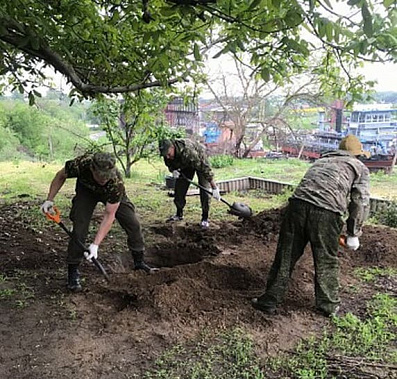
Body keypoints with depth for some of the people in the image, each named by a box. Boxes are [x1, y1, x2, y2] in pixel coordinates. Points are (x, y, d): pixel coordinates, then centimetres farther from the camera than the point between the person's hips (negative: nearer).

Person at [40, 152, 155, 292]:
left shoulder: (116, 183, -41)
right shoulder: (80, 164, -39)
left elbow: (109, 215, -35)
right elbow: (60, 176, -14)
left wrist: (95, 244, -38)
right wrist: (49, 200, -16)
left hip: (111, 194, 0)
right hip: (86, 191, 0)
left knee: (133, 224, -6)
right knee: (79, 228, -16)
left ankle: (139, 262, 14)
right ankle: (73, 272, -1)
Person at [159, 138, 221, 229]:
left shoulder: (188, 151, -44)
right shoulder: (167, 152, -23)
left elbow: (204, 167, -42)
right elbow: (169, 164, 0)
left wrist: (214, 187, -40)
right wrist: (173, 170, -25)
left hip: (199, 160, -6)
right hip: (186, 165, 6)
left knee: (204, 189, -15)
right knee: (179, 187, 3)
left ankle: (205, 218, -7)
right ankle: (179, 214, 19)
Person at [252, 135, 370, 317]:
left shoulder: (320, 161, 33)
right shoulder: (360, 168, 21)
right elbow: (361, 203, 10)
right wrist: (353, 234, 18)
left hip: (298, 203, 4)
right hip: (327, 213, -3)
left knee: (285, 256, 12)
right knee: (326, 262, 15)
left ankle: (270, 301, 21)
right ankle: (328, 305, 32)